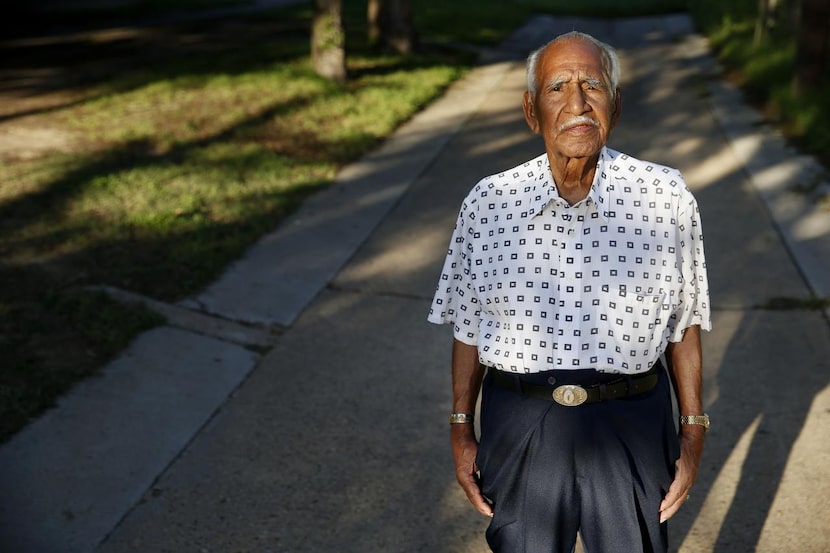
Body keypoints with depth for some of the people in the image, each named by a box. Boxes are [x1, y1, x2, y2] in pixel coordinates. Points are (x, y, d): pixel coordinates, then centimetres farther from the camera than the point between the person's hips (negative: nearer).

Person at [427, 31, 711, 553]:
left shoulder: (666, 197, -5)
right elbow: (468, 328, 5)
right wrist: (461, 431, 8)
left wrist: (693, 432, 5)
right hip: (519, 429, 1)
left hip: (631, 427, 0)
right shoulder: (488, 203, -4)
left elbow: (684, 324, 3)